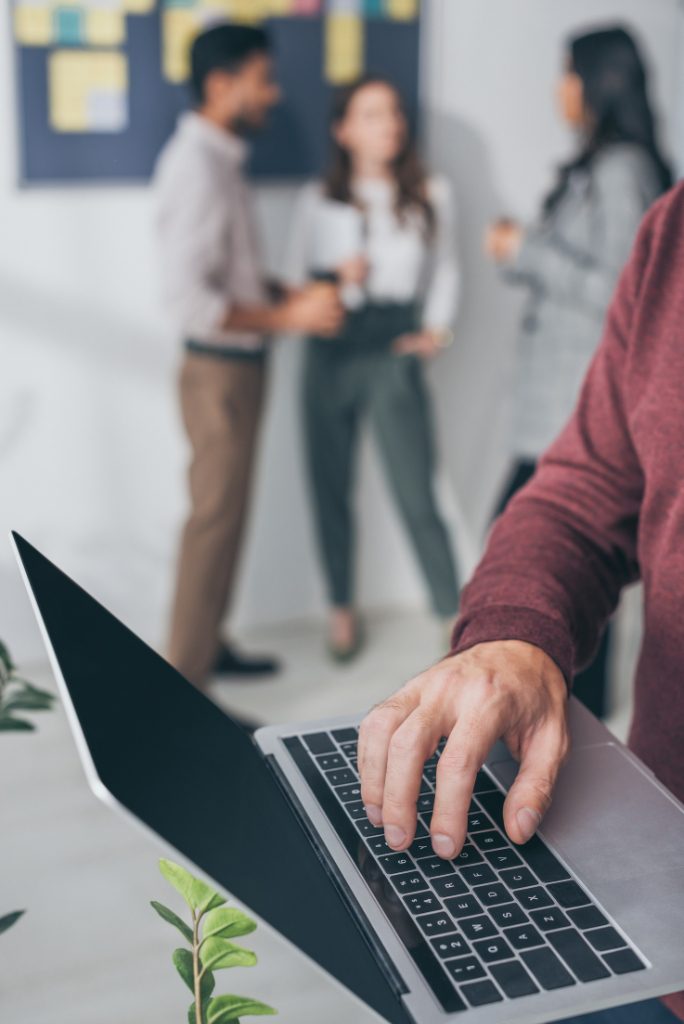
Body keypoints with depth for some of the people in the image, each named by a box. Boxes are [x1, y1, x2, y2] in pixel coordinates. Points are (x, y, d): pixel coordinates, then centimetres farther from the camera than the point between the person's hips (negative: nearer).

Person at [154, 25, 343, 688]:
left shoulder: (220, 159, 11)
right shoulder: (196, 166, -20)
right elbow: (189, 299, -27)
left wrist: (296, 294, 5)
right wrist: (288, 317, -20)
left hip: (239, 366, 10)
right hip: (219, 370, -10)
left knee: (225, 511, 18)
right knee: (215, 518, -4)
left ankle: (208, 645, 33)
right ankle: (184, 686, 6)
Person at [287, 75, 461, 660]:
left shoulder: (431, 195, 6)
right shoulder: (319, 201, 6)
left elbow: (445, 269, 15)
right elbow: (296, 279, 8)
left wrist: (437, 327, 1)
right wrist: (335, 276, -11)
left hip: (394, 353, -1)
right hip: (330, 353, 2)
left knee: (417, 499, -7)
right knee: (331, 491, 9)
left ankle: (458, 619, 6)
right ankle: (342, 609, 27)